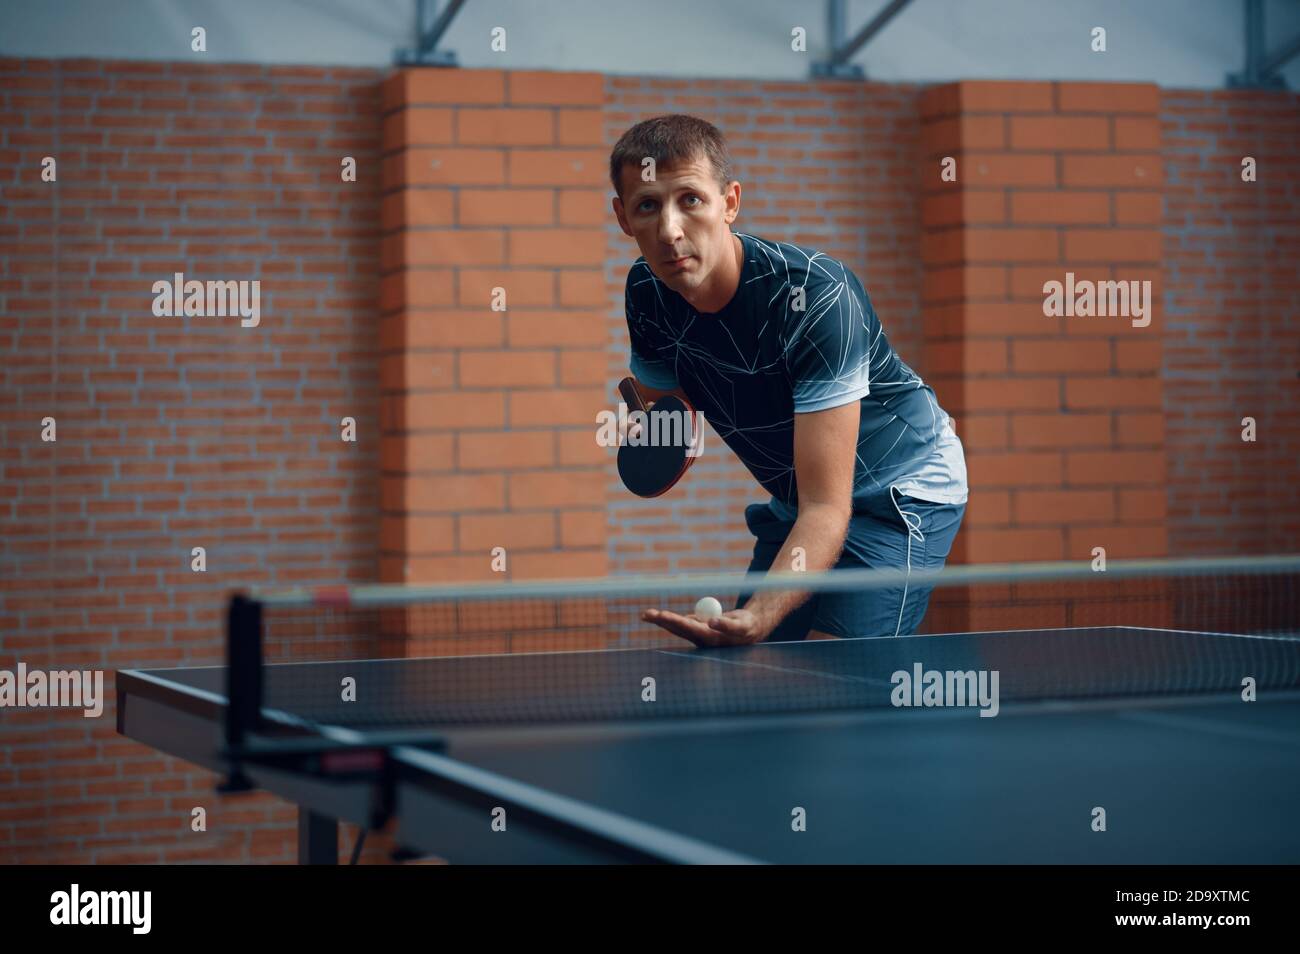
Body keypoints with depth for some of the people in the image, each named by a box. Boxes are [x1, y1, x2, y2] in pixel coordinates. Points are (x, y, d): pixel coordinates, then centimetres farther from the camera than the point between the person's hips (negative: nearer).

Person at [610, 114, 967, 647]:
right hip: (793, 499, 7)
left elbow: (826, 507, -36)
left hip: (901, 488, -6)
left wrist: (761, 615, -53)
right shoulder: (647, 293, -13)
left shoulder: (816, 297, -33)